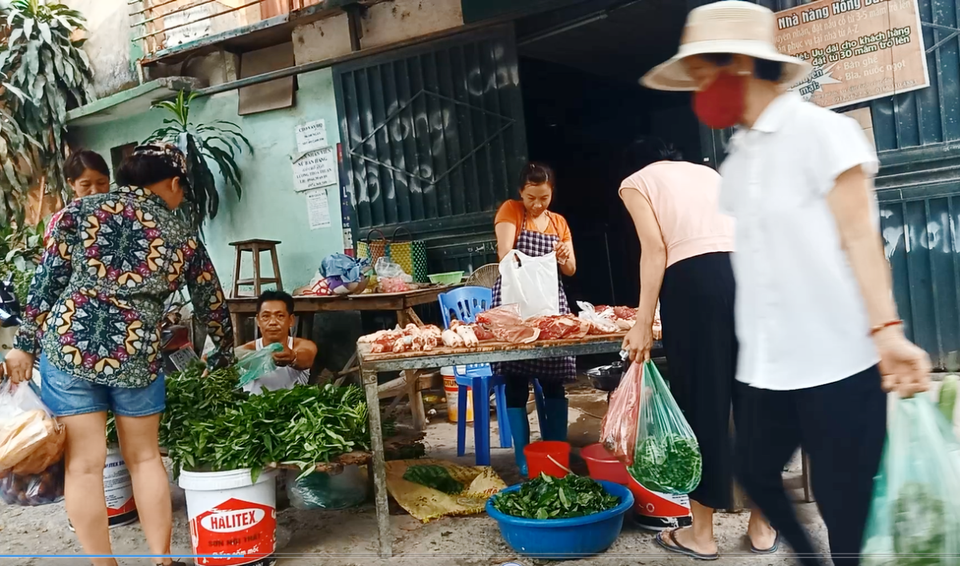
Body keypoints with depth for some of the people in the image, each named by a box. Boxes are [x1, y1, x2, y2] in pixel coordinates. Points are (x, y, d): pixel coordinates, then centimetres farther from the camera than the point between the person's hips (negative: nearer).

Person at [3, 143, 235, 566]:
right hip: (135, 353, 0)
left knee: (83, 464, 7)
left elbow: (47, 279, 1)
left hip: (69, 344, 0)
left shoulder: (82, 210, 6)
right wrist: (224, 358, 28)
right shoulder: (183, 235, 7)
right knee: (145, 458, 15)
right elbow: (212, 305, 14)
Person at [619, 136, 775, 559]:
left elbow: (656, 250, -2)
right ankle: (762, 526, 21)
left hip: (694, 280, -5)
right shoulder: (707, 172, 29)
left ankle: (701, 534, 13)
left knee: (701, 401, 2)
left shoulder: (636, 181, 13)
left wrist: (643, 324, -4)